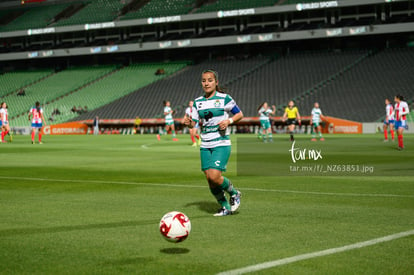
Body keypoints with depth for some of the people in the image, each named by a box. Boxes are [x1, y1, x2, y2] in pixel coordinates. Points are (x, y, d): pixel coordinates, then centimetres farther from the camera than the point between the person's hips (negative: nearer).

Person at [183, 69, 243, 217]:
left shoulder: (224, 99, -3)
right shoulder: (198, 102, 10)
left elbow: (239, 114, 5)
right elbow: (193, 123, 12)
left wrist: (229, 121, -14)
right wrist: (188, 123, -11)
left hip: (222, 144, -5)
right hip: (205, 146, 5)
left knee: (214, 176, -20)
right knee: (209, 180, 2)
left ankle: (234, 193, 9)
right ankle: (225, 207, 20)